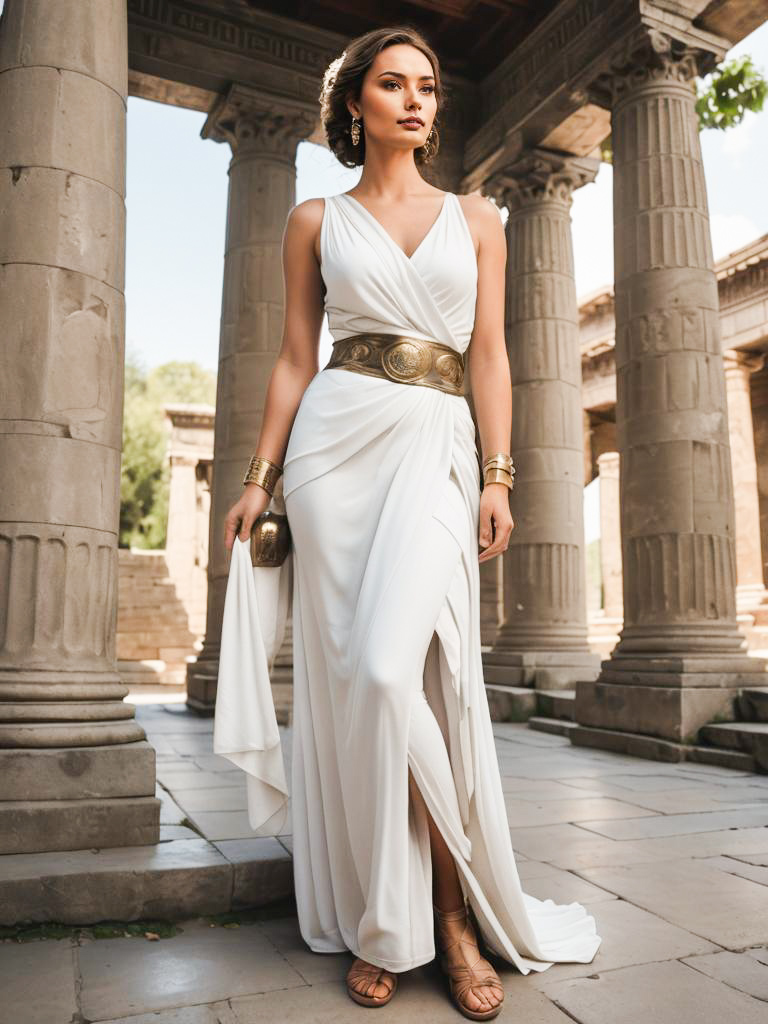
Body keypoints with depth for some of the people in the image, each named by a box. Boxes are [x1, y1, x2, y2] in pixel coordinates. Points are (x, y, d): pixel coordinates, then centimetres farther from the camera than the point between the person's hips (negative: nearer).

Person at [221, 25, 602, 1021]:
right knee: (347, 675, -2)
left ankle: (447, 907, 2)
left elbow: (490, 354, 8)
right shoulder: (316, 220, 15)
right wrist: (260, 477, 2)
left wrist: (498, 476, -4)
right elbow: (295, 358, 11)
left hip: (437, 450, -1)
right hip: (338, 441, 1)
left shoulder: (475, 217, 16)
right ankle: (376, 922, 12)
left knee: (394, 670, -18)